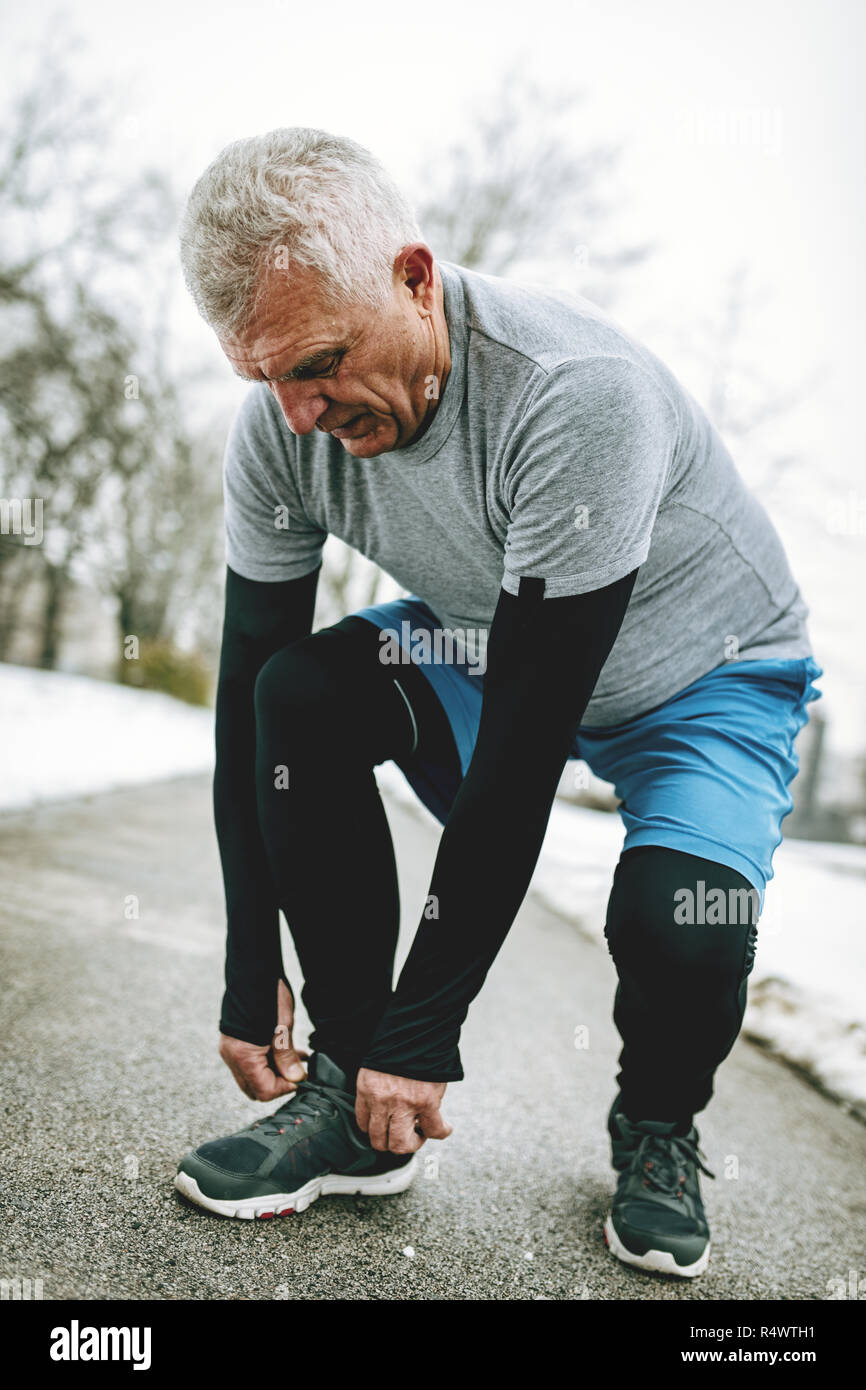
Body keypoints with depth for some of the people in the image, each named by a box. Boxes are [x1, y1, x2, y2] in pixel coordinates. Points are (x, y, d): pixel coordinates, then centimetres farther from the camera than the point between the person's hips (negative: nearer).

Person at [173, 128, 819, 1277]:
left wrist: (424, 1033, -29)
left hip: (709, 674, -4)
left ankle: (657, 1128, 6)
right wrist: (251, 980, -12)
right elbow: (246, 696, -12)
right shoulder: (281, 427, -18)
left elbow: (526, 744, -35)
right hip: (499, 649, 5)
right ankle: (353, 1095, -8)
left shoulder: (575, 389, -36)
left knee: (676, 931, -32)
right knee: (301, 691, -22)